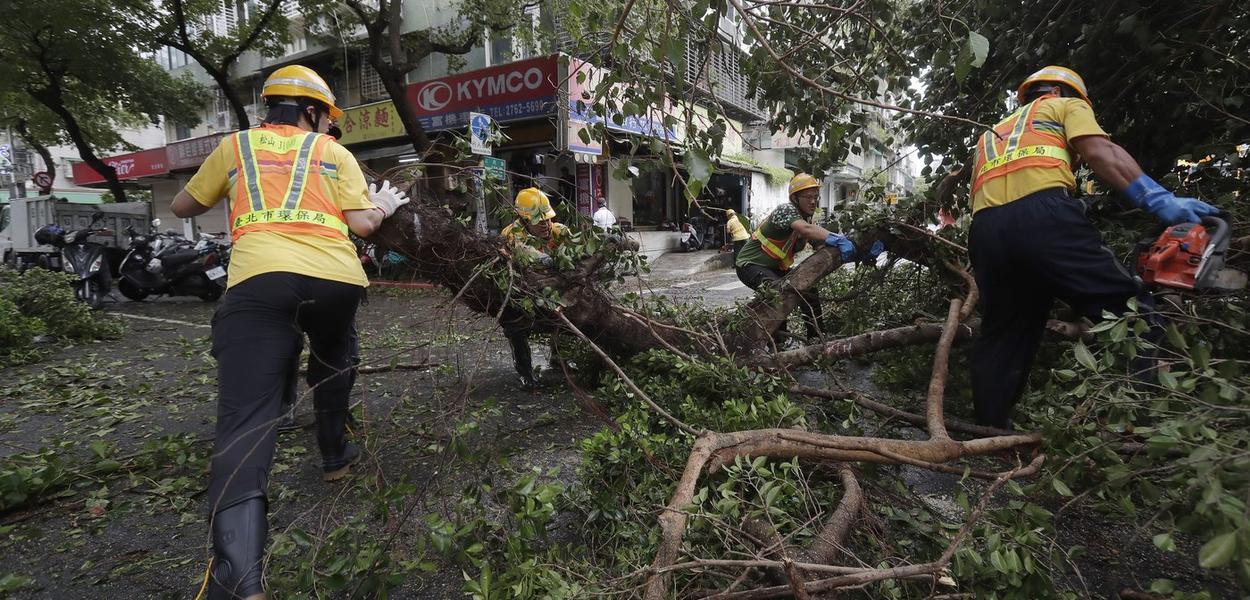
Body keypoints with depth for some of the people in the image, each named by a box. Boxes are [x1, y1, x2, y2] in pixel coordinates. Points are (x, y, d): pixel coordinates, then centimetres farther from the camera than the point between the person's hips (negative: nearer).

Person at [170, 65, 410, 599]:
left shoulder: (235, 145, 24)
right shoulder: (334, 153, 21)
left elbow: (182, 207, 33)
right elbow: (363, 224, 12)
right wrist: (384, 205, 33)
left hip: (261, 278, -1)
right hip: (337, 277, 1)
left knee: (246, 419, -9)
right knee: (331, 366, 31)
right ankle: (334, 455, 47)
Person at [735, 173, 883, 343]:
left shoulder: (808, 221, 4)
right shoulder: (786, 209, -21)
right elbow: (806, 229, -42)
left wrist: (863, 252, -19)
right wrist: (839, 239, -51)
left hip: (774, 267, 9)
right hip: (750, 265, -9)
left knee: (809, 294, 8)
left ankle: (816, 339, 20)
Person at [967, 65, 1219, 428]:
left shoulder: (990, 137, 41)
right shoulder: (1064, 105, 26)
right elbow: (1100, 152, 4)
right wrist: (1160, 201, -7)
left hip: (986, 228, 5)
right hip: (1041, 214, -5)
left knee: (1002, 336, 10)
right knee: (1127, 312, -1)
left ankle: (989, 434, 10)